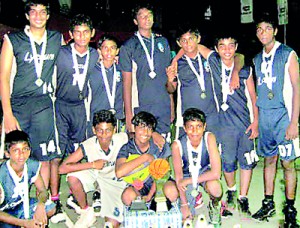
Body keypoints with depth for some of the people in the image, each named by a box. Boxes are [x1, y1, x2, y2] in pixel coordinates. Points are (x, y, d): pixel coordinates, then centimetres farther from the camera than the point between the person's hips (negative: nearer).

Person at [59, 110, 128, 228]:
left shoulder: (121, 139, -26)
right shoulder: (87, 146, -26)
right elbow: (62, 168, -32)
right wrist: (92, 164, -36)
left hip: (114, 181, -2)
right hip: (94, 175, 2)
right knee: (73, 177, -29)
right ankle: (87, 213, -6)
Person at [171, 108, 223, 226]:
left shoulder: (209, 138, -28)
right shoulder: (177, 145, -26)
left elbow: (216, 173, -31)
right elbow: (179, 177, -17)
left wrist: (188, 181, -27)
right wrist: (184, 204, -20)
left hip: (205, 171, -1)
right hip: (187, 174, 1)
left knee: (214, 187, -36)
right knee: (185, 217, -10)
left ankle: (214, 205, 2)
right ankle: (194, 196, 23)